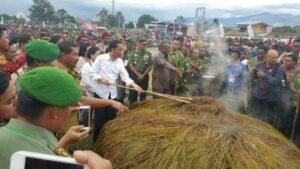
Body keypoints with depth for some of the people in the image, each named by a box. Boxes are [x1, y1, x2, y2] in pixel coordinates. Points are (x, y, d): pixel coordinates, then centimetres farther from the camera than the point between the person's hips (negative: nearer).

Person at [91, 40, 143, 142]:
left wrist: (133, 84, -21)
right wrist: (101, 78, -25)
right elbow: (92, 74, -8)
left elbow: (124, 75, -5)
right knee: (99, 119, 3)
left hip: (113, 94, 5)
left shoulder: (120, 61, 3)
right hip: (100, 93, -5)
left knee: (111, 118, 12)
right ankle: (97, 141, 19)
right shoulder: (101, 58, -11)